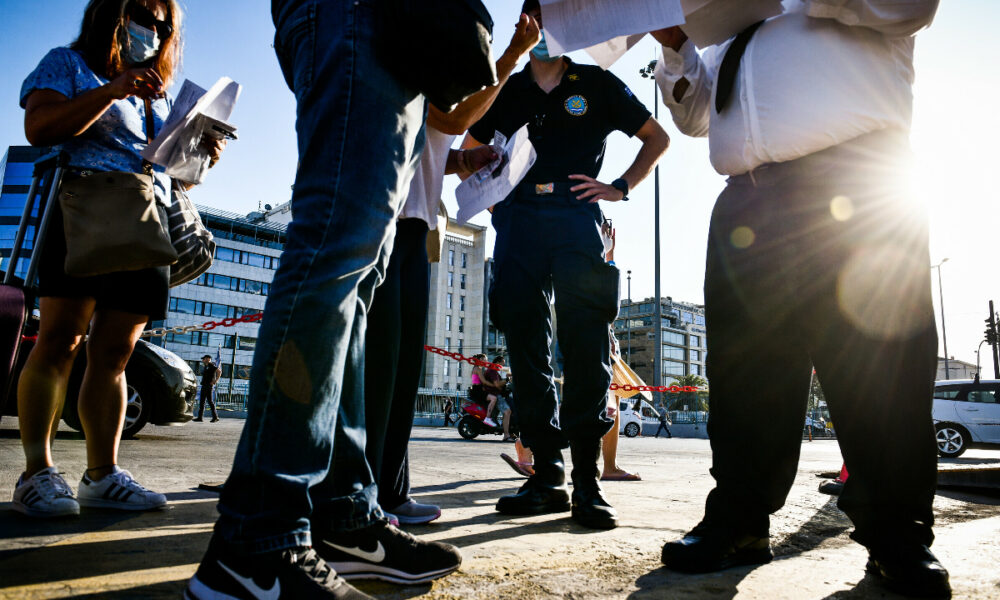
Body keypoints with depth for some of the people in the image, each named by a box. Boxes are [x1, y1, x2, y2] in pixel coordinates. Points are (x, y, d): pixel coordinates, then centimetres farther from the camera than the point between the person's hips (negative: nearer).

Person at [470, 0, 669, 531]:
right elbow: (469, 151, 30)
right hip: (517, 219, 3)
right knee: (525, 342, -4)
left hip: (577, 216, -2)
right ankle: (546, 476, 5)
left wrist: (620, 187, 5)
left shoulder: (597, 85, 17)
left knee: (585, 343, -11)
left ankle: (586, 481, -5)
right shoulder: (506, 90, 22)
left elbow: (657, 137, 20)